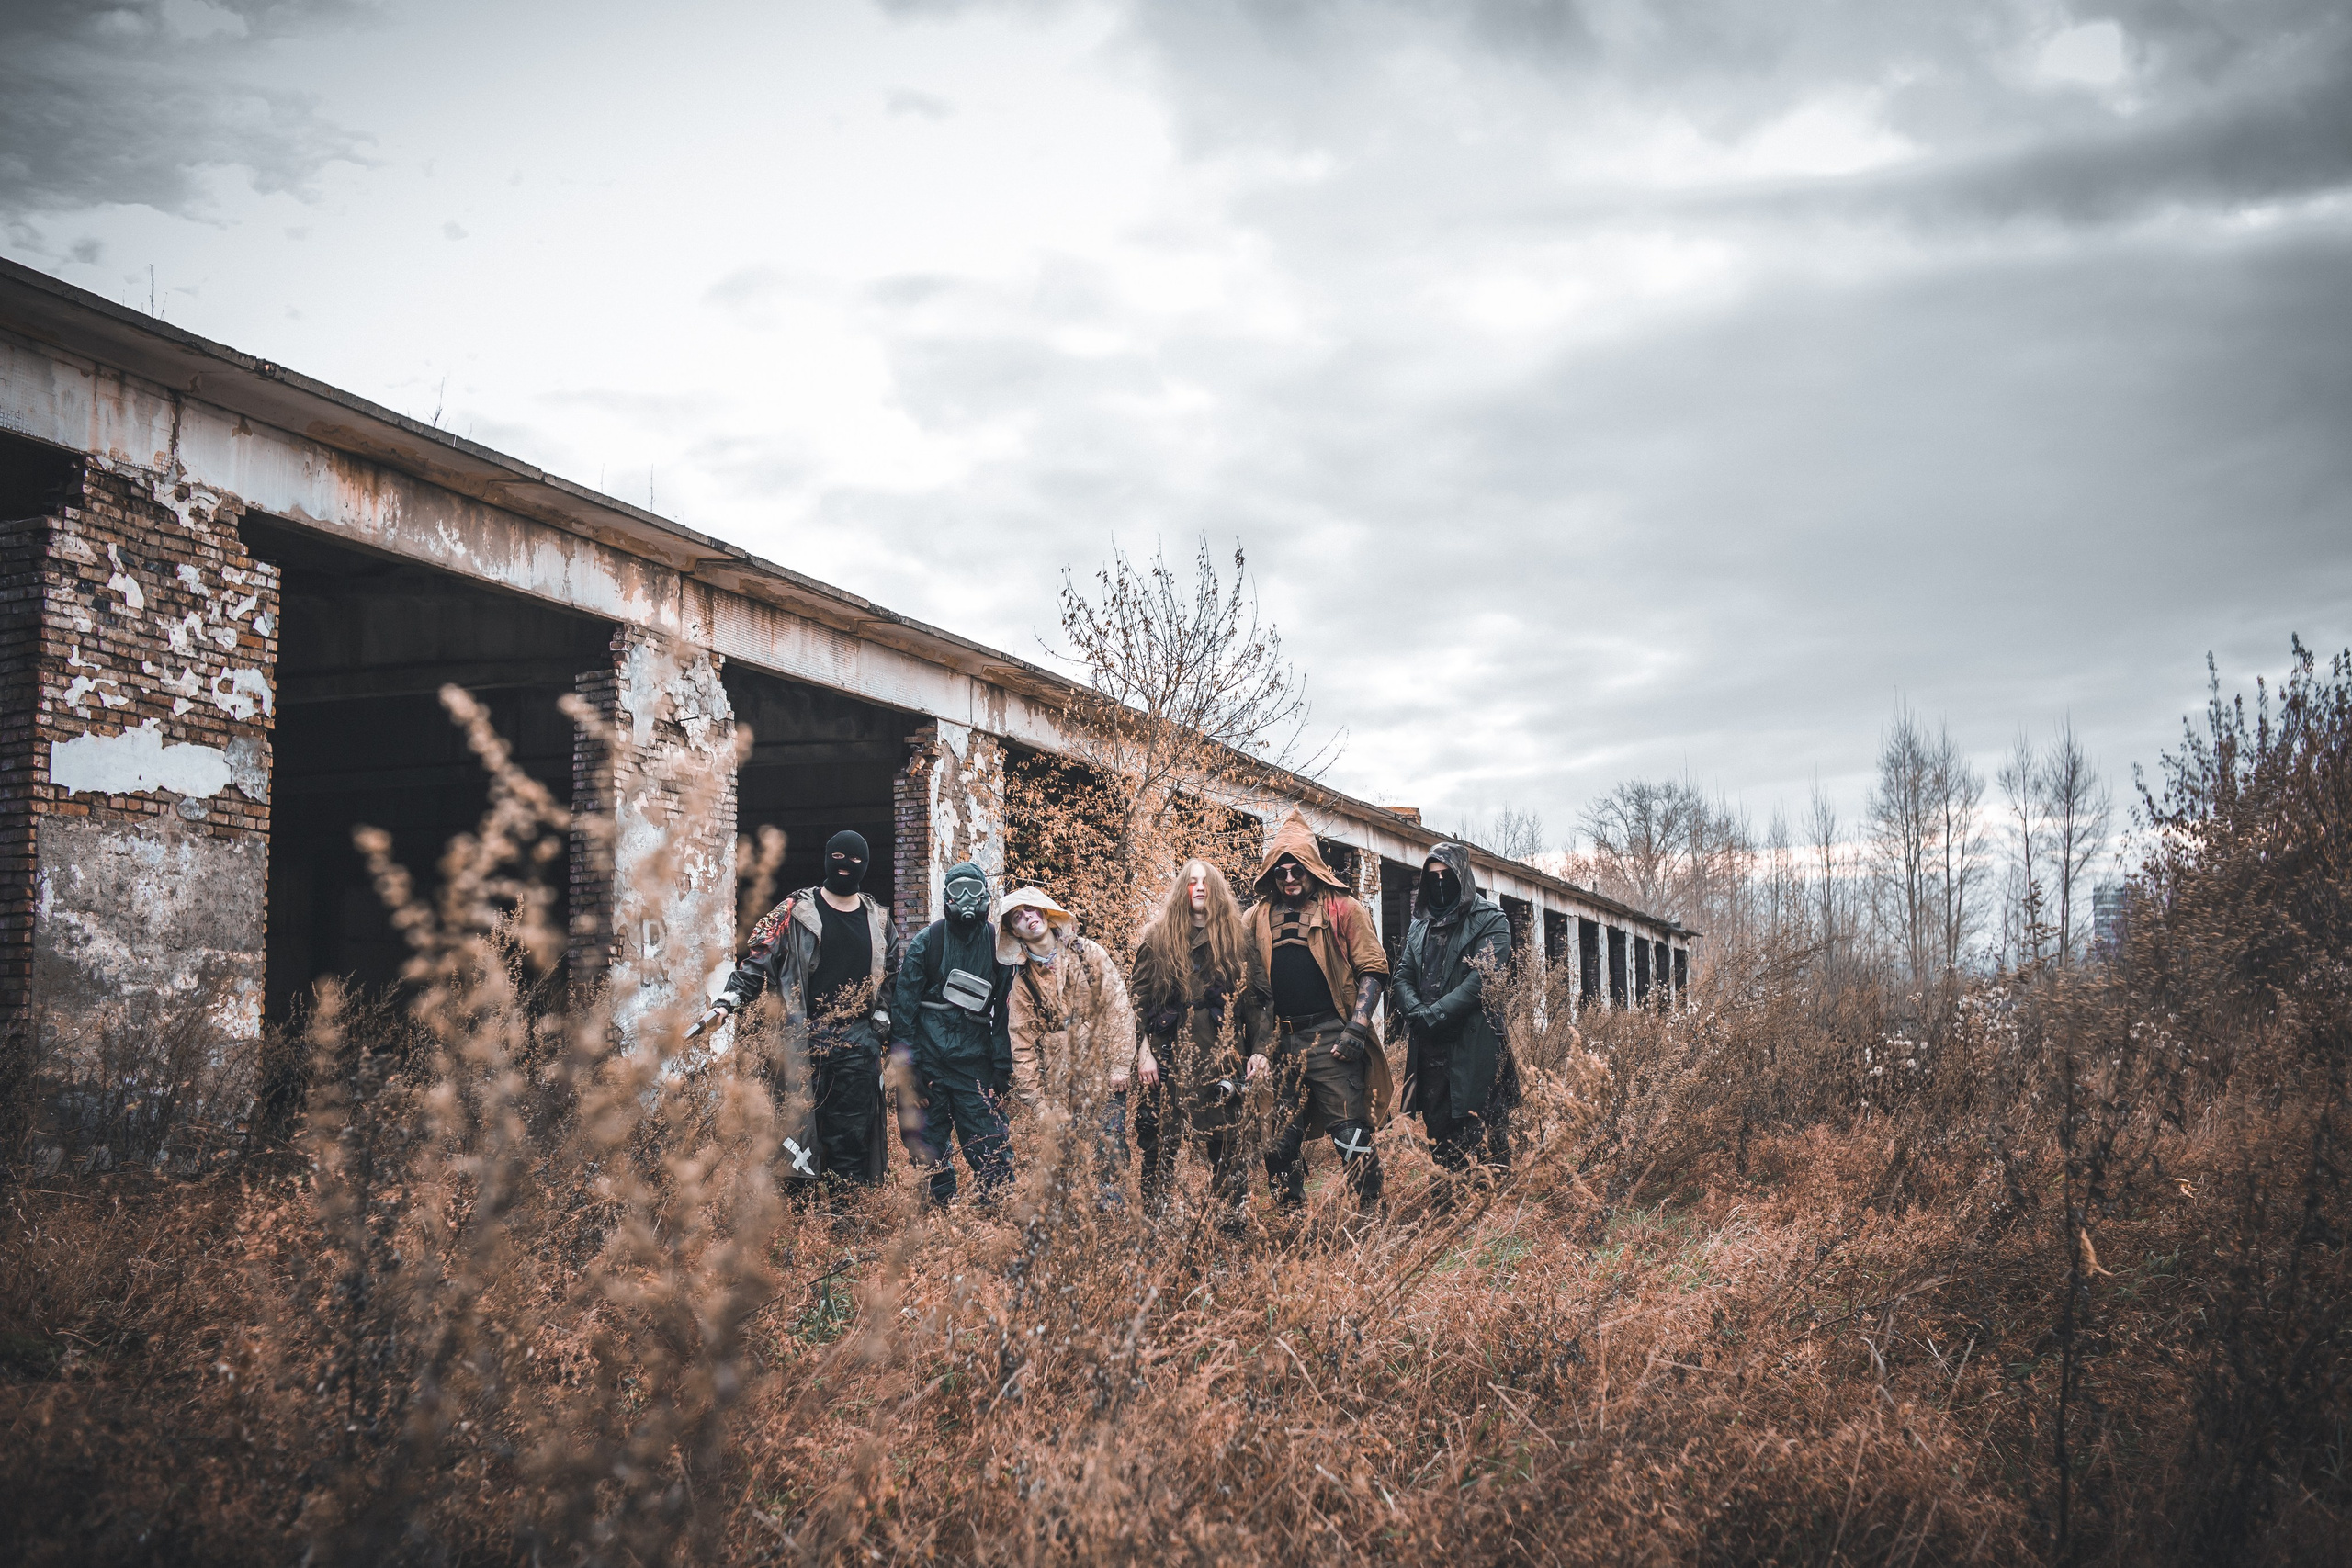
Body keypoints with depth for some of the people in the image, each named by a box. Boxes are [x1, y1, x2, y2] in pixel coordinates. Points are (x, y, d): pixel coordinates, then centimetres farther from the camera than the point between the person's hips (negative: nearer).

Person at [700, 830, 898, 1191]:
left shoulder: (879, 921, 13)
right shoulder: (794, 913, 3)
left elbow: (892, 979, 22)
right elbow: (757, 962, 1)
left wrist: (883, 1025, 12)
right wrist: (726, 1003, -11)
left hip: (859, 1042, 3)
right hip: (806, 1039, -2)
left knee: (853, 1134, 0)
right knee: (802, 1125, -6)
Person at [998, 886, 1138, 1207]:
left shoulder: (1088, 953, 4)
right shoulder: (1023, 981, 9)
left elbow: (1117, 1004, -1)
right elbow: (1022, 1044, 7)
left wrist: (1121, 1063, -8)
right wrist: (1036, 1099, 0)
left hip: (1104, 1074, -2)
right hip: (1058, 1086, 2)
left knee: (1108, 1150, -9)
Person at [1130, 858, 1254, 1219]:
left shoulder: (1233, 938, 9)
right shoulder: (1158, 937, 7)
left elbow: (1246, 1000, 7)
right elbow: (1138, 998, 4)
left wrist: (1239, 1051, -1)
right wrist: (1144, 1051, -3)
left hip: (1217, 1054, 0)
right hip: (1168, 1055, 0)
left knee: (1225, 1141, -3)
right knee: (1159, 1139, 0)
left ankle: (1236, 1215, 2)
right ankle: (1153, 1214, 6)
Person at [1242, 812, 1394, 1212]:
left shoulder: (1341, 910, 3)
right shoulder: (1260, 917, 13)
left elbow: (1373, 968, -1)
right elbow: (1254, 987, 13)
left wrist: (1357, 1028, -11)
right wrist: (1258, 1047, 5)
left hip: (1331, 1041, -4)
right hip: (1281, 1042, 4)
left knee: (1351, 1140, -7)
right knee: (1281, 1144, 7)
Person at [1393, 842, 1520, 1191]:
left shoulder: (1490, 921, 1)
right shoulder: (1420, 925, 20)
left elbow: (1482, 980, -12)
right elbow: (1402, 977, 11)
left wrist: (1434, 1015, -17)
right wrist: (1416, 1012, -10)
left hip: (1474, 1048, -6)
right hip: (1427, 1049, 6)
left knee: (1482, 1143, -8)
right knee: (1437, 1135, 7)